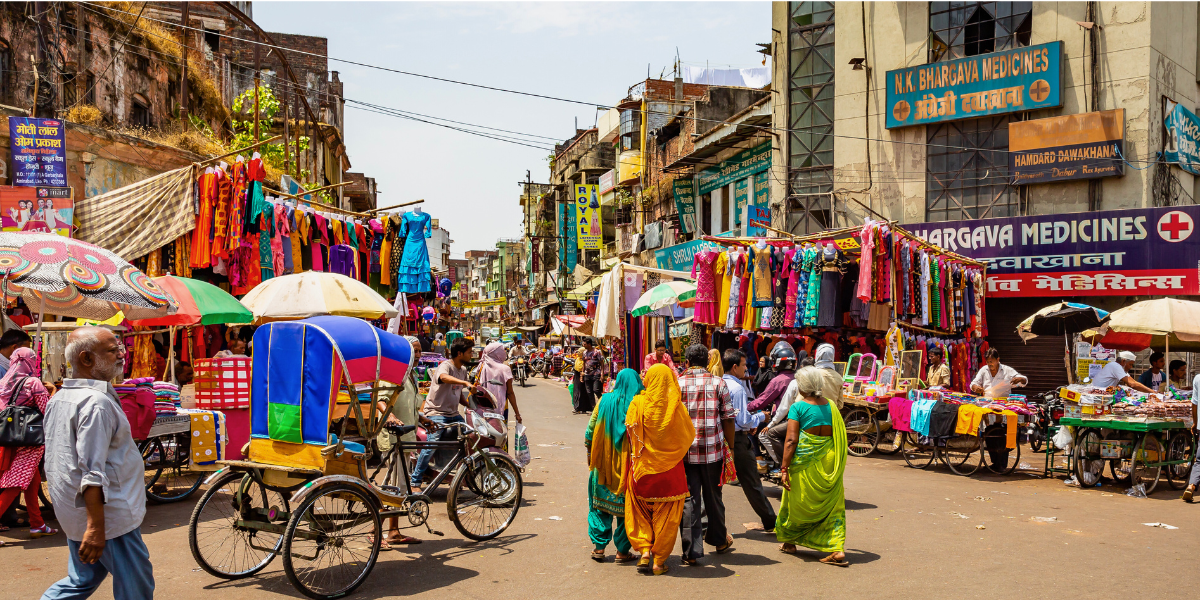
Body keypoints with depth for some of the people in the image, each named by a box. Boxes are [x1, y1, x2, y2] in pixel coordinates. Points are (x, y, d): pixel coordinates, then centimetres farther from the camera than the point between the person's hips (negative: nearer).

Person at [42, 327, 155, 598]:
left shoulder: (59, 398, 11)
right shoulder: (96, 403, -21)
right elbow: (92, 472, -27)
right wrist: (96, 527, -26)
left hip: (73, 513, 10)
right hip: (108, 513, -10)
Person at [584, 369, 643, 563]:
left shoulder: (605, 401, -2)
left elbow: (590, 430, 2)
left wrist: (590, 454, 14)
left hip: (604, 464, 2)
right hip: (631, 465, -2)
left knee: (600, 504, 15)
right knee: (627, 506, 9)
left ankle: (599, 546, 16)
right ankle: (622, 550, 13)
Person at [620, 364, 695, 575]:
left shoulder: (638, 404, -10)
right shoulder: (676, 407, -9)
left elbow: (629, 432, -3)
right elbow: (689, 435, 2)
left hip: (642, 468, 0)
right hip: (670, 470, 0)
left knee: (640, 512, 18)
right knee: (666, 516, 11)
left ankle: (645, 550, 6)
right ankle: (659, 560, 13)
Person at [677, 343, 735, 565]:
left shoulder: (676, 384, 0)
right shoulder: (718, 383, 0)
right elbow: (728, 419, 0)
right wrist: (730, 447, 10)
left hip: (684, 451, 0)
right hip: (713, 449, 1)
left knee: (689, 499, 3)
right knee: (713, 496, 17)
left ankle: (691, 551, 2)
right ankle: (719, 540, 34)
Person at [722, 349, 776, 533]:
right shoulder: (737, 388, -16)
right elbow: (743, 420, -18)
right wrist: (761, 416, -1)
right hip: (737, 440, -7)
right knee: (752, 484, 4)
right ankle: (770, 522, 17)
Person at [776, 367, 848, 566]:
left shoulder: (798, 408, -10)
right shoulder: (831, 406, 4)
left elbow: (791, 440, -16)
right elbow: (840, 437, 9)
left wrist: (785, 470, -14)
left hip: (805, 462, -4)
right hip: (829, 462, 4)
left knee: (796, 503, 15)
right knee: (832, 506, 9)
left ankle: (789, 541, 32)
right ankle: (838, 549, -1)